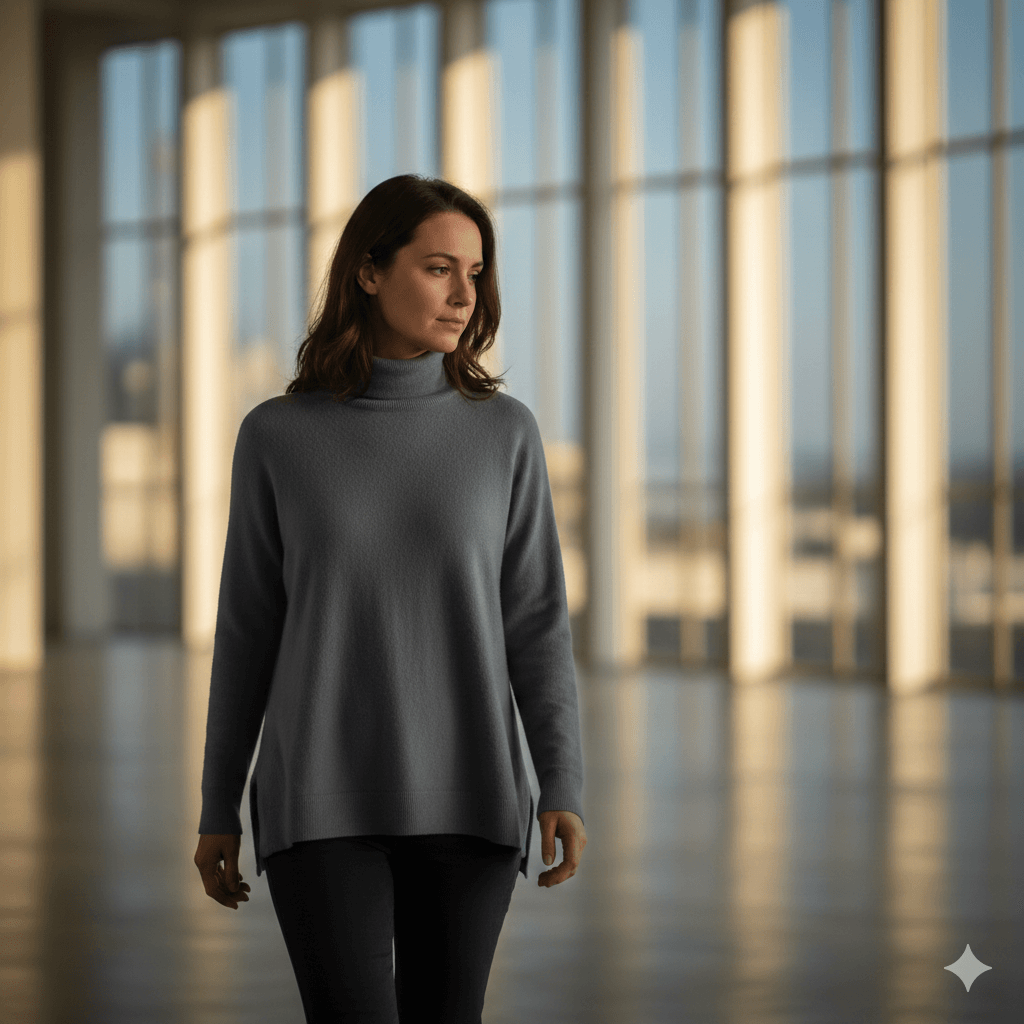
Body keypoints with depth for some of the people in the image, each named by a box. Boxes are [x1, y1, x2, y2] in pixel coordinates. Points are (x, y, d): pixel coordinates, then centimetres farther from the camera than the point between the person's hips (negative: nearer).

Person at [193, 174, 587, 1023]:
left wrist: (565, 789, -10)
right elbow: (248, 631, 6)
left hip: (464, 797, 2)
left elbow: (537, 624, 1)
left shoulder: (504, 433, 2)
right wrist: (219, 808, 7)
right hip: (325, 802, -1)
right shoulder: (278, 438, 0)